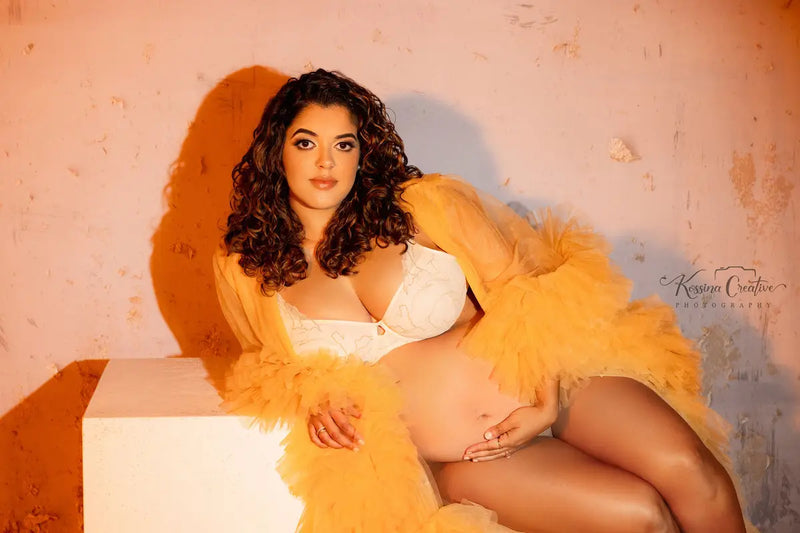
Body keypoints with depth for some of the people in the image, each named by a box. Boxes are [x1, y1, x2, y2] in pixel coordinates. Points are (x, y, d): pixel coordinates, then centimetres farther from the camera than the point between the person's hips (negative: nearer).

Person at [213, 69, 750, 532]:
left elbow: (521, 286, -2)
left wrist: (546, 402, -13)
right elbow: (274, 362, 17)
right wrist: (315, 401, -6)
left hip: (548, 379, 1)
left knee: (689, 472, -22)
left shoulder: (419, 206, -5)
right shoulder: (246, 269, 1)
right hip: (472, 460, 0)